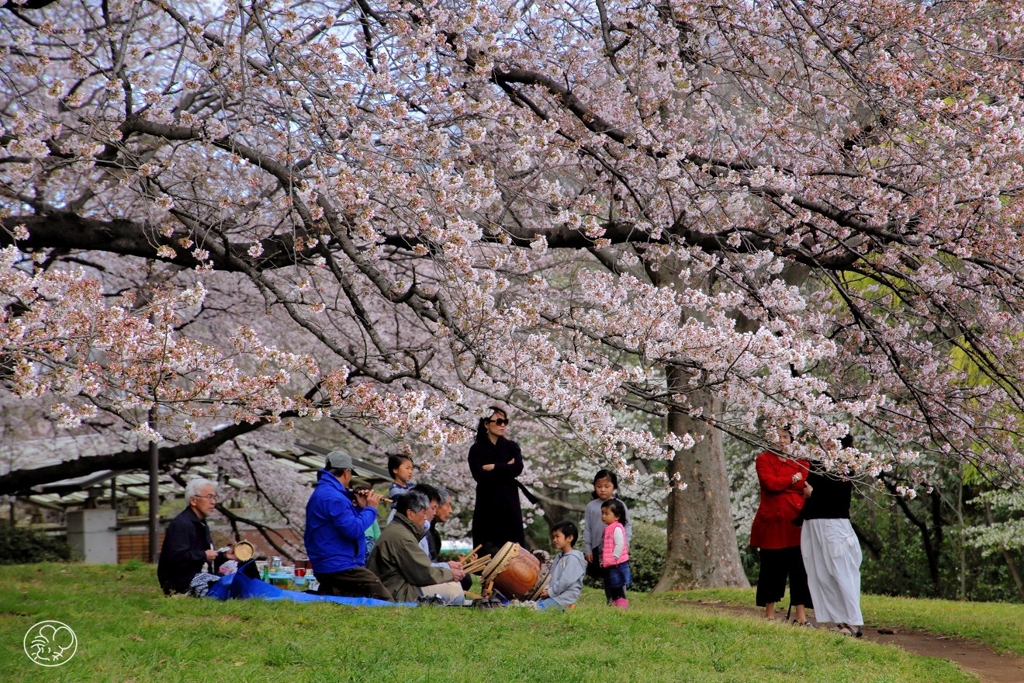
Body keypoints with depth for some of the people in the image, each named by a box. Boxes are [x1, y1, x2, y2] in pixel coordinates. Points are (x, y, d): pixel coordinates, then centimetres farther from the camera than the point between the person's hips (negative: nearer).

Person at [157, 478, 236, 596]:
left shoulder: (202, 524, 22)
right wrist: (203, 555, -17)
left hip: (197, 575, 11)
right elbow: (176, 557, -25)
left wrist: (224, 556, 8)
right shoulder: (180, 524, -13)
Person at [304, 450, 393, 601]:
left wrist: (360, 507, 8)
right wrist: (370, 509, -10)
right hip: (340, 567, -11)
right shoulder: (333, 497, -19)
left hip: (325, 565, 11)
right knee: (386, 600, -13)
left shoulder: (321, 493, 18)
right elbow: (353, 530, -25)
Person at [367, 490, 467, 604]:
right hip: (397, 593, -11)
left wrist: (448, 568, 9)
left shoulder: (395, 529, 16)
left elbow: (418, 567, 17)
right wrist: (450, 574, -3)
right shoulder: (401, 536, -19)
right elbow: (423, 573, -18)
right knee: (454, 590, -16)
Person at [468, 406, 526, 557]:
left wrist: (492, 467, -6)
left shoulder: (511, 447, 13)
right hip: (487, 505, -2)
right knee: (487, 551, -7)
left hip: (509, 504, 2)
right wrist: (505, 468, -5)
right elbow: (479, 475, -10)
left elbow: (518, 468, -5)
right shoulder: (477, 449, 6)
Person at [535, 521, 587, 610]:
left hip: (565, 597, -10)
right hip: (554, 594, 10)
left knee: (539, 608, -28)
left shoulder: (573, 558, -11)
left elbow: (565, 581, -18)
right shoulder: (558, 557, 19)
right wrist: (547, 589, 0)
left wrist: (550, 592, -12)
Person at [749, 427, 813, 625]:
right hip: (772, 521, -3)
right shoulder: (764, 460, 4)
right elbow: (770, 483, -12)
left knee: (799, 568, 0)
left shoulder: (800, 460, 15)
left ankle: (801, 615, 2)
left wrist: (781, 483, -9)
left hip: (796, 521, 3)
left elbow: (806, 486, 1)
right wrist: (793, 479, -1)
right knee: (772, 568, 1)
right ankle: (769, 614, 9)